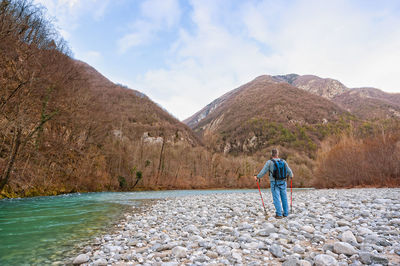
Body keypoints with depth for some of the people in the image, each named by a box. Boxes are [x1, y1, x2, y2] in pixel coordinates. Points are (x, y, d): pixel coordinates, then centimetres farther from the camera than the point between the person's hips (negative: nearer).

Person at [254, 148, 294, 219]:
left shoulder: (269, 162, -9)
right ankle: (286, 213, 23)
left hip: (274, 183, -3)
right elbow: (289, 171, 9)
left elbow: (263, 171, -6)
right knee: (284, 198, 13)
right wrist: (291, 175, 32)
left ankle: (279, 214, 1)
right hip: (283, 182, 4)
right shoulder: (283, 161, 1)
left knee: (276, 198, 1)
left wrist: (257, 177, 9)